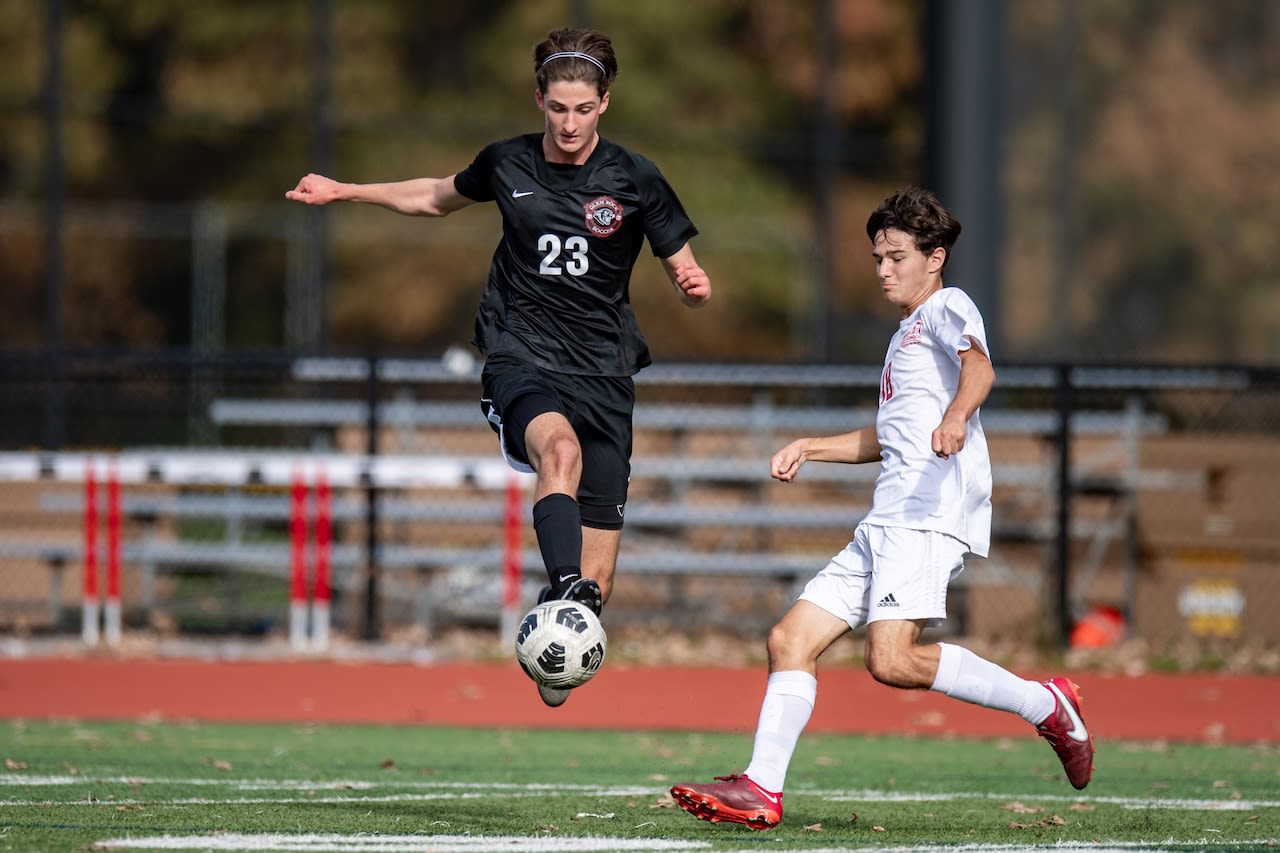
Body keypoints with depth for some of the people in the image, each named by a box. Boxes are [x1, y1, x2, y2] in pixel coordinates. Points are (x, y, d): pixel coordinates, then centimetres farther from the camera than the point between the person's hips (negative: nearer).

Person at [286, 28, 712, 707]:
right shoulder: (507, 165, 4)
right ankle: (563, 594, -57)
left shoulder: (635, 179, -1)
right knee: (561, 446, -40)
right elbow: (439, 197, 26)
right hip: (521, 363, 0)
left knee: (598, 584, -1)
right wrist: (345, 192, 24)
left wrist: (695, 288, -19)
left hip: (603, 374, 0)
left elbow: (686, 277, 5)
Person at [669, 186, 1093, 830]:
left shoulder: (948, 307, 1)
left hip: (931, 515, -10)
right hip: (885, 524, 10)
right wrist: (809, 448, 33)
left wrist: (956, 415, -43)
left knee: (892, 661, -24)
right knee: (790, 639, 2)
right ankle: (761, 789, 0)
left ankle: (1044, 705, -12)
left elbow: (979, 367, -22)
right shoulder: (905, 335, 30)